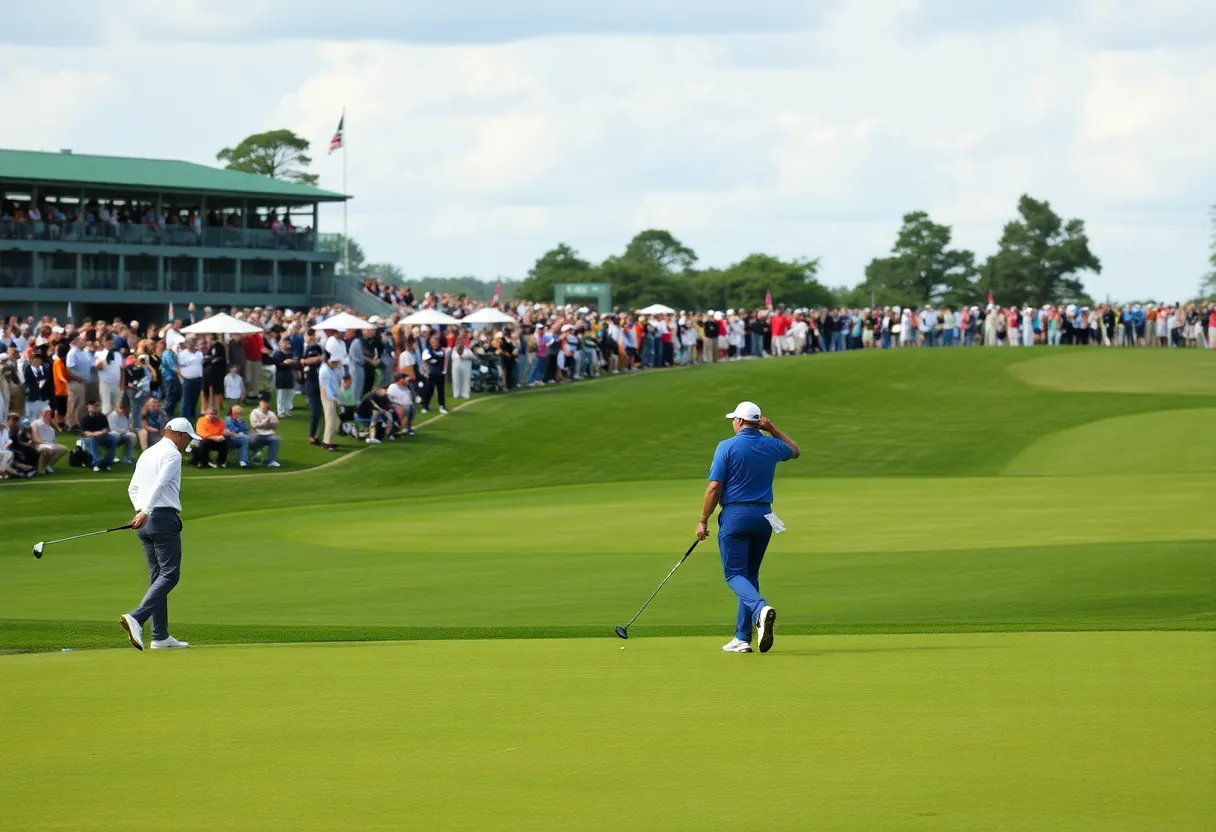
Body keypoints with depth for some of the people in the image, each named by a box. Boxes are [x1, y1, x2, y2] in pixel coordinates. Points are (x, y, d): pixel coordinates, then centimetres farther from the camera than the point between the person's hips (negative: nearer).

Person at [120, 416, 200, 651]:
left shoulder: (147, 454, 20)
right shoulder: (172, 454, -7)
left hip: (145, 522, 9)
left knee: (157, 576, 10)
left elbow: (132, 488, 20)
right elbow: (160, 484, -20)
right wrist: (145, 512, -27)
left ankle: (160, 636, 8)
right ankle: (136, 618, -27)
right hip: (164, 517, -9)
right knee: (169, 574, -10)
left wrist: (140, 511, 8)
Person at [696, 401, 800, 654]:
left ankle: (760, 609, -34)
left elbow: (714, 488, -10)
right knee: (750, 574, 13)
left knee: (735, 574, -4)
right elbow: (795, 450, 31)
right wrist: (773, 430, 23)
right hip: (763, 516, 5)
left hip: (735, 515, -5)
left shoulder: (727, 447, -7)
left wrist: (703, 521, -3)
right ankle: (743, 638, 11)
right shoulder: (771, 446, 7)